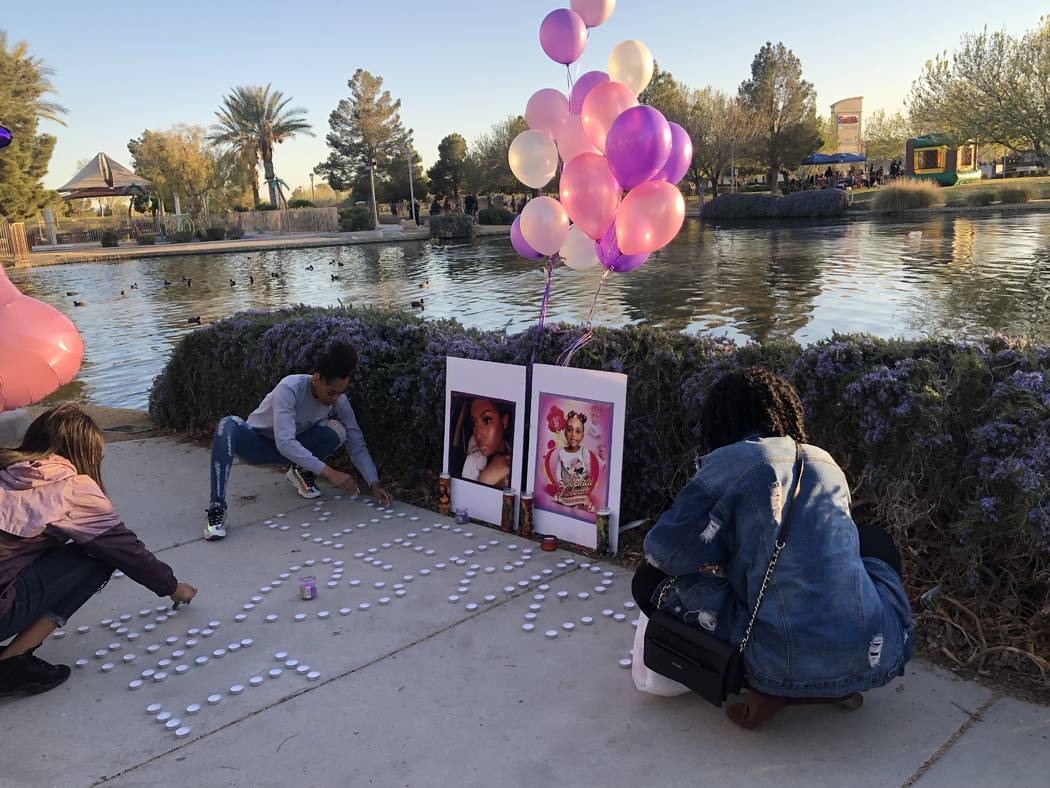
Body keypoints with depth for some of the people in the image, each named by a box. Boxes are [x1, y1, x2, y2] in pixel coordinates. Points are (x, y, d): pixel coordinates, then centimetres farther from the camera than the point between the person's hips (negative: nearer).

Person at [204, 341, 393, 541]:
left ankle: (301, 471, 2)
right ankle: (217, 507, -38)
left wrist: (374, 483, -23)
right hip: (256, 442, -4)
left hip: (292, 446, 4)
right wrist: (328, 472, -45)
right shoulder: (289, 389, -34)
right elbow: (285, 443, -42)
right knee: (228, 424, -38)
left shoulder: (339, 400, -18)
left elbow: (356, 443, -11)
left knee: (338, 430, -26)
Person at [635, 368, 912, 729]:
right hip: (882, 659, 5)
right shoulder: (825, 462, 15)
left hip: (788, 666, -5)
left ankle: (774, 690, 1)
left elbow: (668, 549, -10)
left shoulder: (729, 462, -3)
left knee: (652, 580, 9)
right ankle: (834, 688, 17)